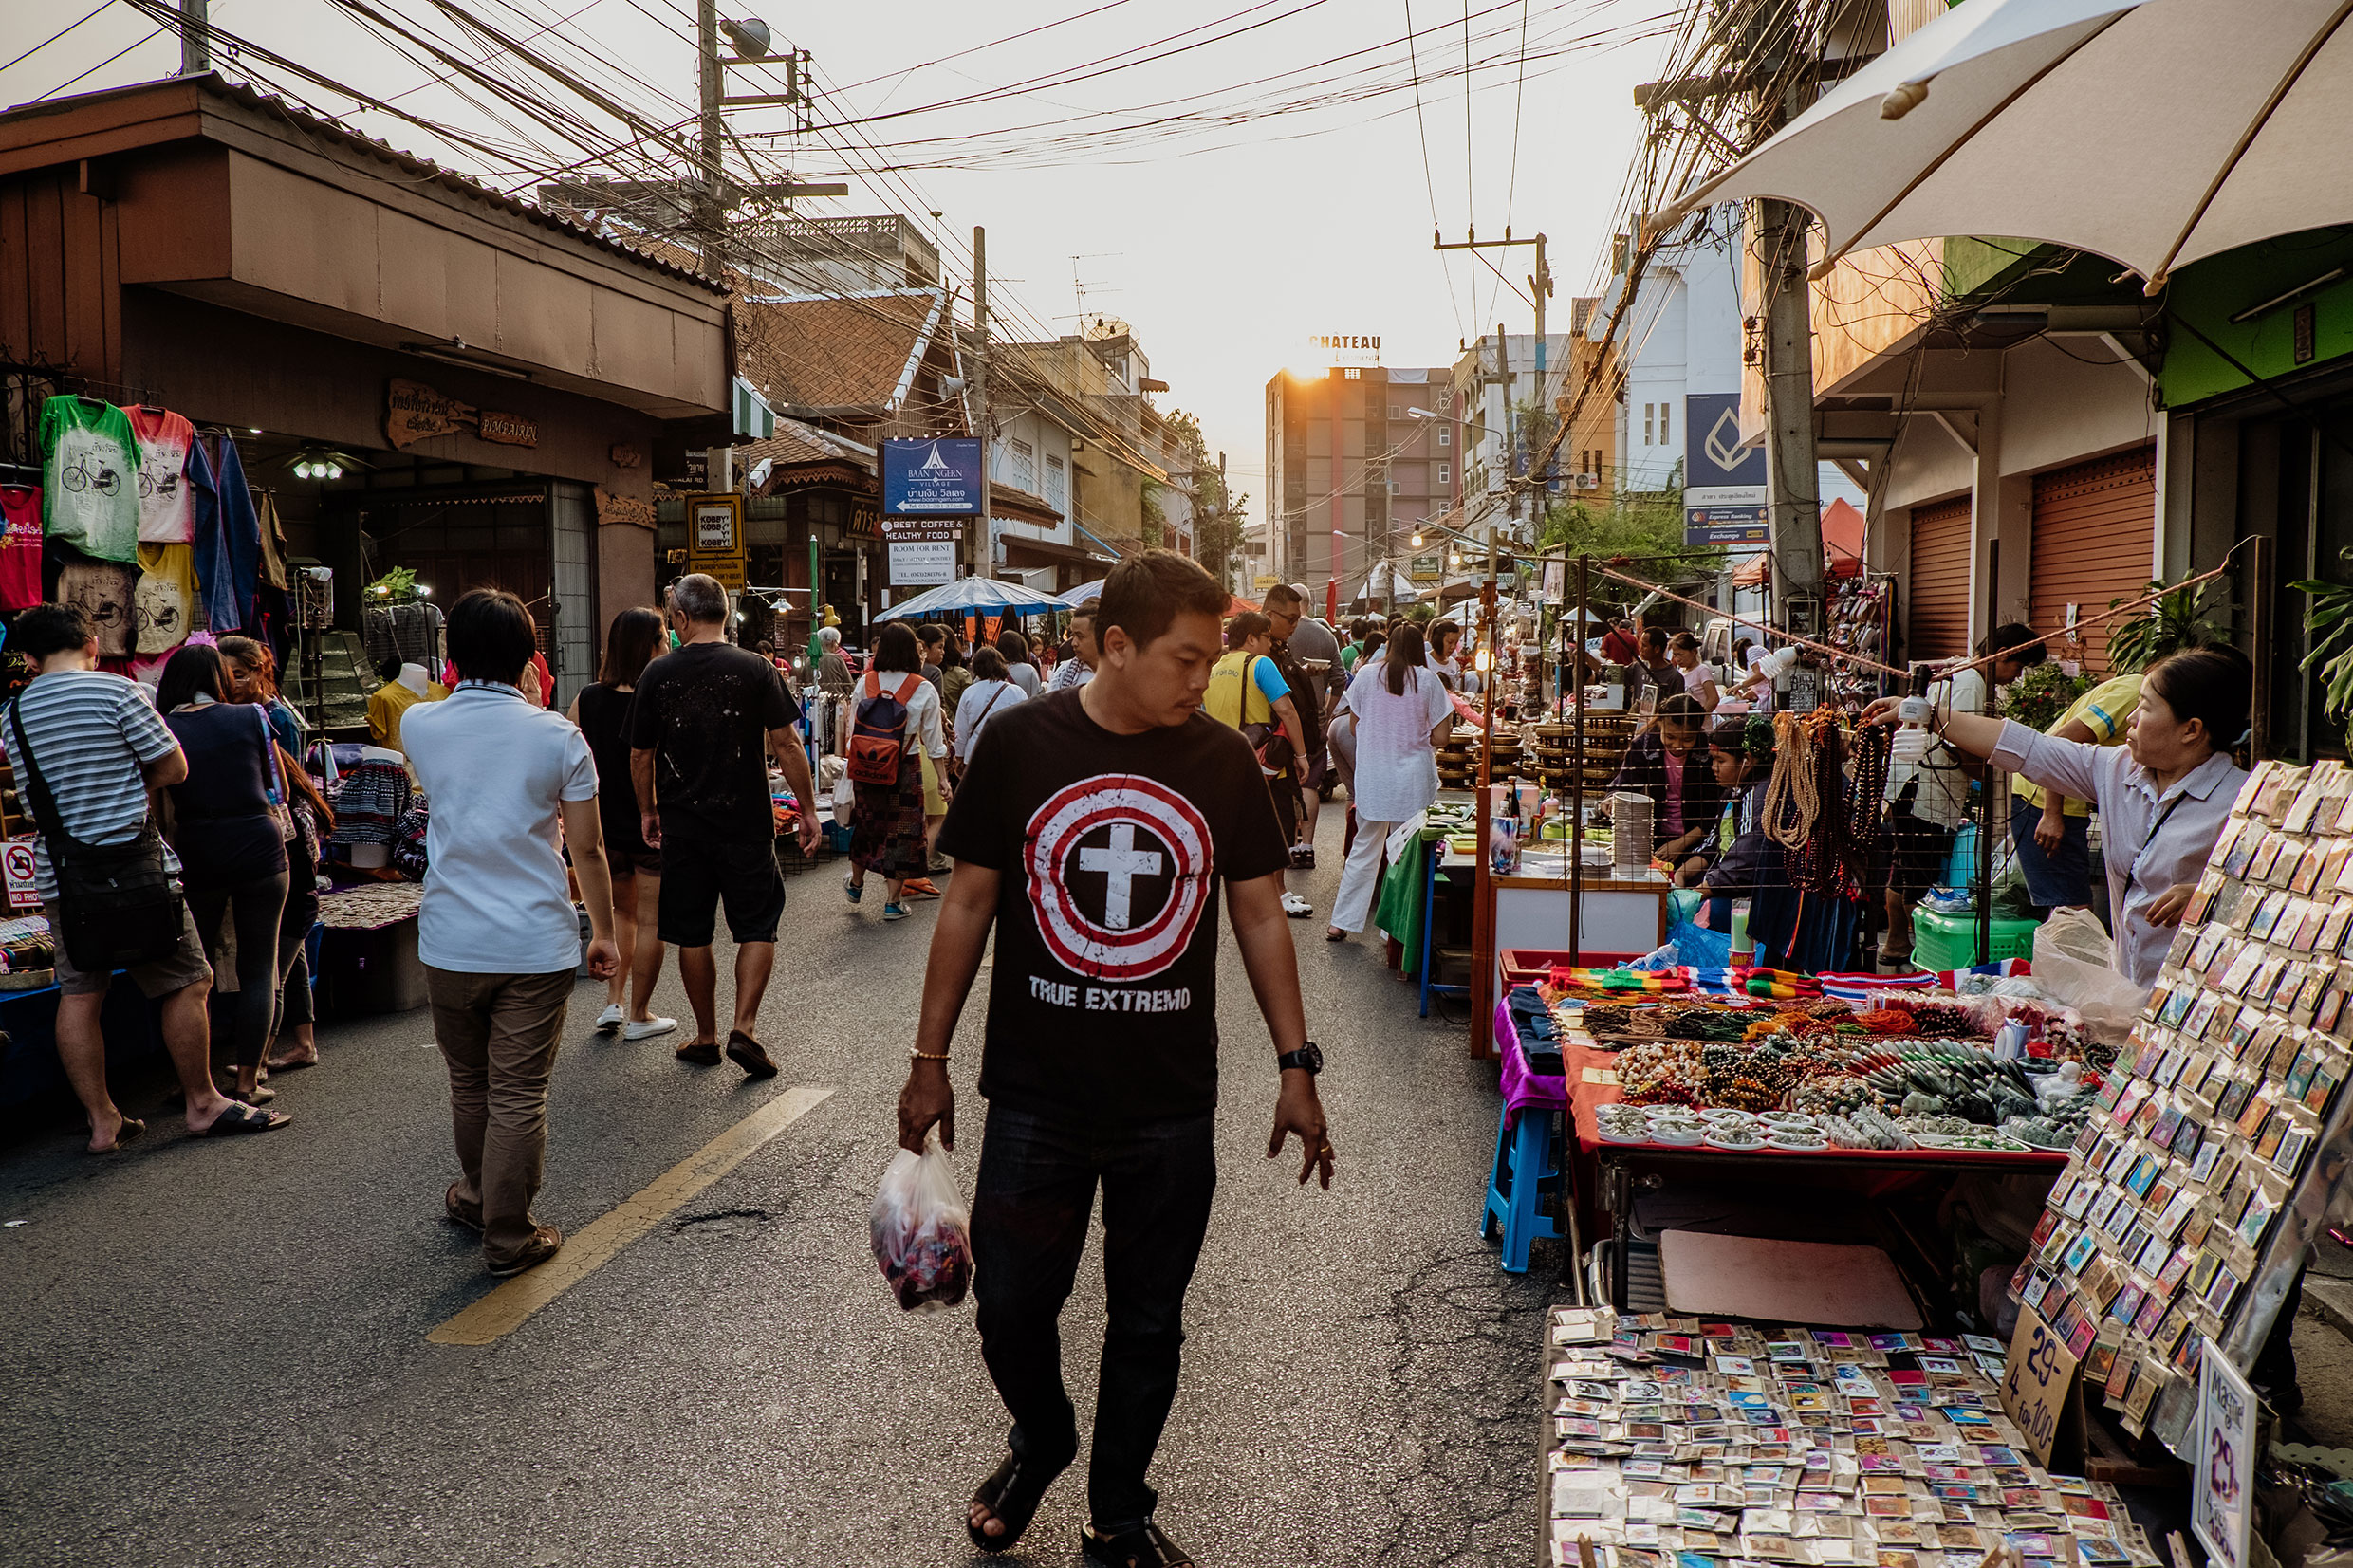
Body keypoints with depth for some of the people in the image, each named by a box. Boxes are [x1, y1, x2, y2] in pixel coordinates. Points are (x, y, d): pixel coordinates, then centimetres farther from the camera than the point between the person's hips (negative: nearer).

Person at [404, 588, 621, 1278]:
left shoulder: (419, 726, -1)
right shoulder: (557, 737, -8)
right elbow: (586, 848, -3)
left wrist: (474, 691, 22)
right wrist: (605, 933, 8)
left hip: (450, 942, 3)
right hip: (536, 946, -3)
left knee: (469, 1084, 22)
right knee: (520, 1096, 5)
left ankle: (478, 1196, 42)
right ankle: (508, 1237, 13)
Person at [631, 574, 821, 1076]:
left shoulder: (658, 673, -2)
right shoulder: (755, 669, -7)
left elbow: (640, 755, 3)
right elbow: (786, 743, -9)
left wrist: (648, 811, 18)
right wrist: (808, 809, -2)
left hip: (682, 823, 2)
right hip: (746, 822, -1)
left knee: (692, 933, 11)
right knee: (758, 926, 8)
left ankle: (706, 1037, 20)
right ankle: (744, 1029, -4)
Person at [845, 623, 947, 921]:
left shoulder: (865, 683, -3)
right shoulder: (923, 690, -9)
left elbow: (852, 730, 2)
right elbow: (933, 744, -4)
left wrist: (852, 763, 14)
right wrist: (942, 778, 7)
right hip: (906, 767, -3)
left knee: (866, 822, 20)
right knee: (902, 829, 7)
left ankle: (856, 884, 39)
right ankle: (893, 900, 10)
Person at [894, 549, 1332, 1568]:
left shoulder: (1224, 763, -2)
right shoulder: (1020, 742, -7)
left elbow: (1260, 916, 4)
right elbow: (970, 901, 0)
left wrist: (1297, 1068, 3)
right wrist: (929, 1057, 1)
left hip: (1172, 1104, 1)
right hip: (1036, 1094, -1)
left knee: (1147, 1323, 13)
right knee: (1011, 1306, 9)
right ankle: (1040, 1441, 42)